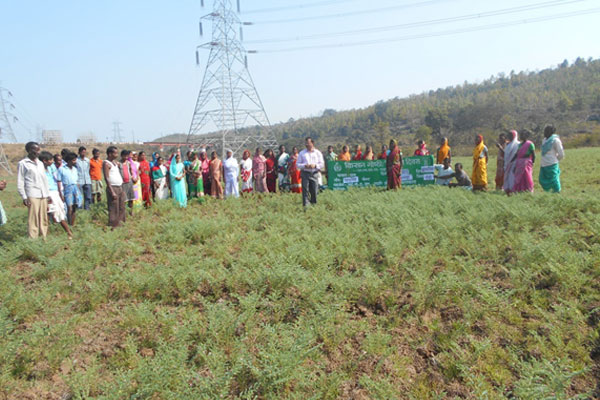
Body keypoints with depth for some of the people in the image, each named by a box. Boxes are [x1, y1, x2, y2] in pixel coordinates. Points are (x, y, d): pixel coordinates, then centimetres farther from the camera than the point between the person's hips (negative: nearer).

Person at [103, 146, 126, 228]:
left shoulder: (115, 161, 15)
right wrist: (112, 192, -20)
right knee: (114, 209, -5)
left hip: (120, 187, 8)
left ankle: (121, 223, 20)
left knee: (122, 208, 12)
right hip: (113, 188, -8)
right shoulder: (106, 163, -9)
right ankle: (113, 226, 0)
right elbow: (107, 178, -15)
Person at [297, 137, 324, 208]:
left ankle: (314, 204, 16)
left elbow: (322, 164, 7)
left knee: (314, 191, 2)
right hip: (305, 173, -1)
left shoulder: (318, 153, 10)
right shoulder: (302, 153, 9)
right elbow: (297, 164, 6)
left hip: (314, 174, 1)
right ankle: (305, 205, -5)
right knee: (305, 190, -6)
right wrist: (304, 166, -12)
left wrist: (315, 165, -11)